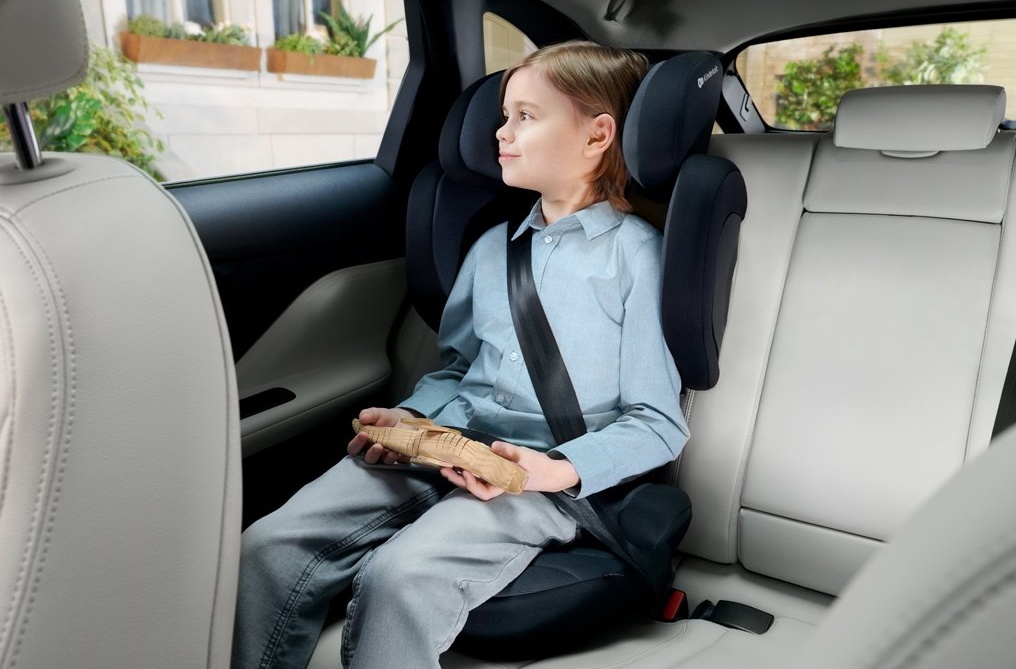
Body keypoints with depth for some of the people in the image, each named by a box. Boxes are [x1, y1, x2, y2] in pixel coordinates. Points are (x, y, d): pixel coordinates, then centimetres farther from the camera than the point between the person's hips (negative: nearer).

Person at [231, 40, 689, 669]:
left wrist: (560, 470, -18)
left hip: (547, 475, -5)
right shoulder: (493, 246, 18)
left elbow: (658, 422, -4)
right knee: (271, 545, -13)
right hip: (439, 450, 6)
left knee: (398, 575, -30)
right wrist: (410, 416, 4)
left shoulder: (638, 252, -2)